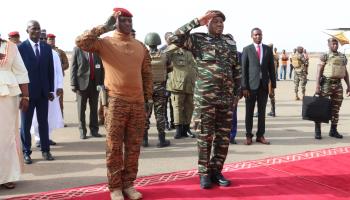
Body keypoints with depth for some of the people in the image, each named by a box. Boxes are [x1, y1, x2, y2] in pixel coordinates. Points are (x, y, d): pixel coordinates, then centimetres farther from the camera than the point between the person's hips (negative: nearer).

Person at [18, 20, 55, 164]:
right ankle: (26, 152, 15)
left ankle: (45, 150, 19)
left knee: (43, 122, 10)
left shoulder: (47, 48, 8)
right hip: (28, 91, -3)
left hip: (43, 92, 4)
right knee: (26, 124, 5)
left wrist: (51, 90, 5)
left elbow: (50, 70, 9)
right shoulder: (20, 48, -5)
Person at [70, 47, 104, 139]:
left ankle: (94, 130, 19)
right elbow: (73, 68, -4)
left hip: (95, 84, 2)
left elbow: (101, 67, 7)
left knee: (94, 108, 9)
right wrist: (74, 85, -9)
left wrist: (101, 83, 0)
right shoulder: (77, 49, -2)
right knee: (81, 109, 5)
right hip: (82, 83, -2)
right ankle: (82, 131, 15)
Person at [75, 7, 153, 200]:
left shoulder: (140, 46, 13)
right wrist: (104, 27, -12)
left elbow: (147, 73, 17)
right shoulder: (105, 43, 1)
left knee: (133, 146, 9)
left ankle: (128, 184, 21)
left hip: (138, 102, 4)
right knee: (114, 146, 2)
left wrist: (147, 97, 12)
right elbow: (80, 42, -16)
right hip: (116, 102, -4)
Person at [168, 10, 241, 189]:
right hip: (205, 98, -4)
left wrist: (236, 93, 11)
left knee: (223, 137, 8)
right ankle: (204, 173, 15)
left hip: (226, 98, 4)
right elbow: (173, 39, -14)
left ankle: (216, 171, 22)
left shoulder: (230, 42, 12)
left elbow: (237, 69, 15)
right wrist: (197, 22, -11)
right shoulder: (198, 39, 0)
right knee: (205, 137, 2)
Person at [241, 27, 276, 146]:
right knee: (249, 112, 4)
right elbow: (244, 69, -4)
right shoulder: (247, 50, -1)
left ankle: (260, 135, 15)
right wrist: (244, 87, -10)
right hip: (251, 85, -3)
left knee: (262, 112, 7)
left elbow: (271, 68, 9)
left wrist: (273, 84, 4)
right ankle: (249, 136, 12)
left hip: (264, 84, 3)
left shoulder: (268, 49, 9)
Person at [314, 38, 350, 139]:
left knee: (335, 108, 9)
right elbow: (319, 72, -10)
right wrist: (317, 86, -18)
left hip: (338, 85, 5)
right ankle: (317, 131, 2)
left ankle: (333, 130, 19)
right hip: (326, 83, -5)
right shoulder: (325, 56, -4)